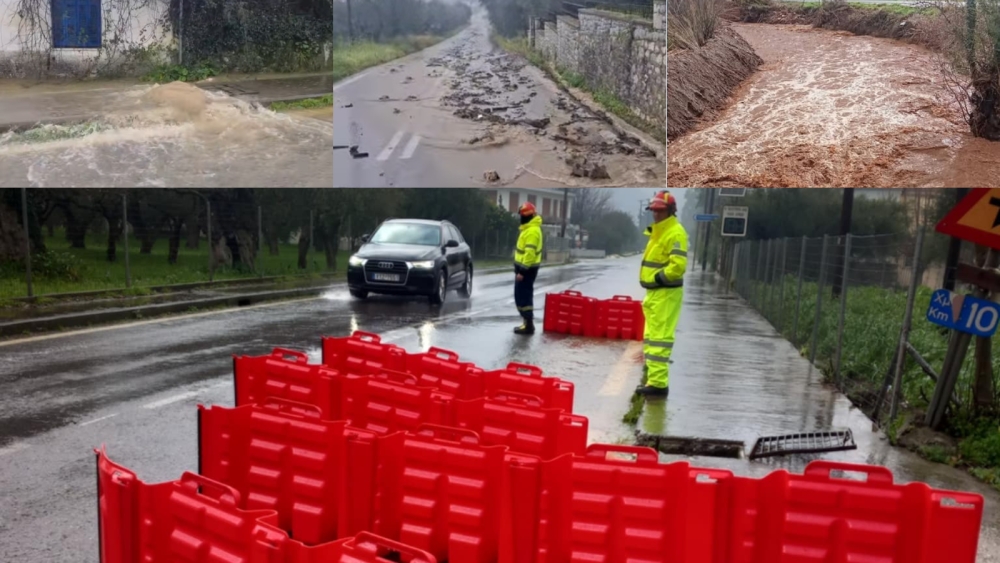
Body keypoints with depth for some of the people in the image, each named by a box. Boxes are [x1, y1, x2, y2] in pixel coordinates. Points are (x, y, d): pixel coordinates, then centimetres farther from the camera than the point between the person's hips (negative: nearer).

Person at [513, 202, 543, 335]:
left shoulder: (532, 231, -19)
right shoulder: (528, 229, 16)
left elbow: (530, 252, -26)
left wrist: (522, 270, -26)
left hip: (527, 269, -11)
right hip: (525, 267, 11)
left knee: (523, 297, -9)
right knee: (522, 296, 15)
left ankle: (529, 325, -7)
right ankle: (527, 323, 21)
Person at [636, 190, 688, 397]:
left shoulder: (675, 233, -14)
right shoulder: (658, 231, 18)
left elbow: (678, 265, -25)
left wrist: (658, 278, -17)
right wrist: (652, 281, 13)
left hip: (666, 293, -11)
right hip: (655, 291, 11)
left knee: (658, 338, -11)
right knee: (651, 337, 15)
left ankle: (658, 384, -10)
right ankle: (654, 379, 23)